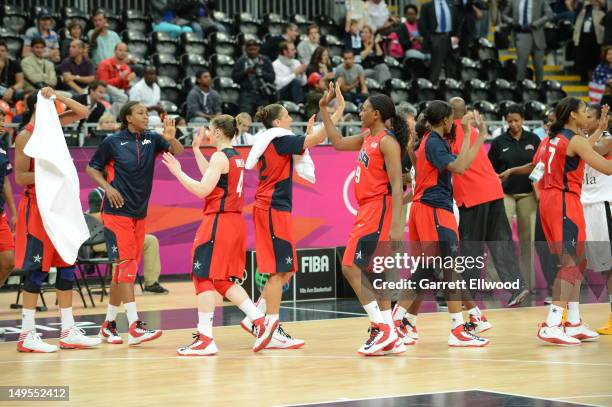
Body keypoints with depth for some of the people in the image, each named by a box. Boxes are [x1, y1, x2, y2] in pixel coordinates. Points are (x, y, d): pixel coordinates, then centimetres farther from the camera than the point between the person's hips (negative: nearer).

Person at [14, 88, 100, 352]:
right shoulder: (26, 135, -11)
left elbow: (82, 112, 11)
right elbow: (20, 177, -14)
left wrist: (57, 96, -2)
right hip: (37, 207, -8)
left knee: (66, 267, 8)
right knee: (38, 270, -6)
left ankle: (68, 331, 12)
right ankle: (27, 335, -1)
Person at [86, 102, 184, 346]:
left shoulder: (152, 139, 6)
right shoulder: (112, 142, -5)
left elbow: (178, 151, -5)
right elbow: (92, 168, 4)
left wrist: (171, 138, -26)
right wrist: (107, 187, -12)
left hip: (139, 213, 6)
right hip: (117, 211, -6)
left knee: (125, 267, 9)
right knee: (125, 264, -13)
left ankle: (109, 324, 19)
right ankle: (134, 326, -18)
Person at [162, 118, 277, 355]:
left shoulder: (220, 157, -12)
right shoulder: (237, 158, 14)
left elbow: (202, 190, -18)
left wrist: (177, 171, -10)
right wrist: (197, 150, 28)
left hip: (219, 222, -9)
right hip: (235, 222, 9)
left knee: (204, 277, -3)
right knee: (222, 280, 15)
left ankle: (205, 338, -4)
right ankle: (261, 321, 8)